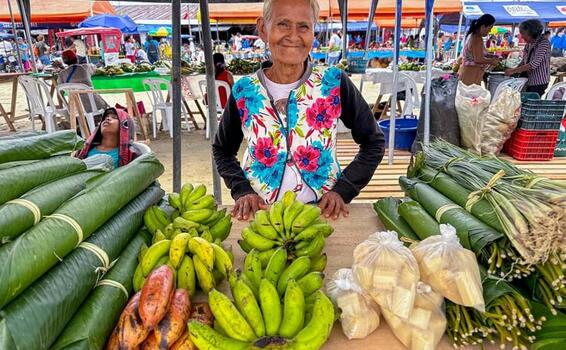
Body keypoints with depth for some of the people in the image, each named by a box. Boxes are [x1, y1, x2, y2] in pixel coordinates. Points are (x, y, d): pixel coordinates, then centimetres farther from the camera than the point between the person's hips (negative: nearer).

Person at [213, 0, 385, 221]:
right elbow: (222, 151, 14)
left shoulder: (334, 84, -3)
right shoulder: (244, 91, 1)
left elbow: (373, 142, 6)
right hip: (259, 214, 1)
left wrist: (343, 190, -4)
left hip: (323, 213, 0)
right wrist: (242, 191, -2)